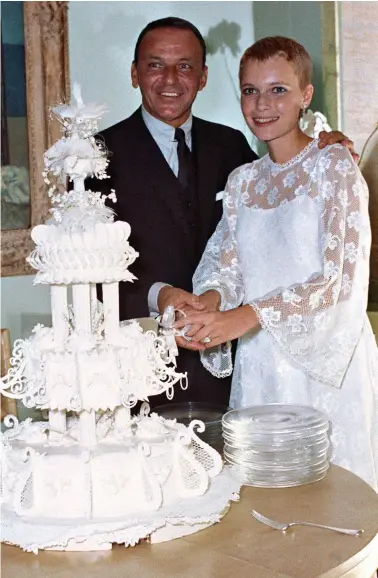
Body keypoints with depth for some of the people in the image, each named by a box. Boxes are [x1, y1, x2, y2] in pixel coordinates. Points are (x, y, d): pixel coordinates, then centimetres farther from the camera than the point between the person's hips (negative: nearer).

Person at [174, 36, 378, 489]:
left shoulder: (334, 167, -5)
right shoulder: (241, 181, 11)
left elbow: (340, 278, -14)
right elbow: (224, 264, 8)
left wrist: (245, 316, -24)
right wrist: (208, 301, -16)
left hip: (325, 362, -4)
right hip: (258, 365, 4)